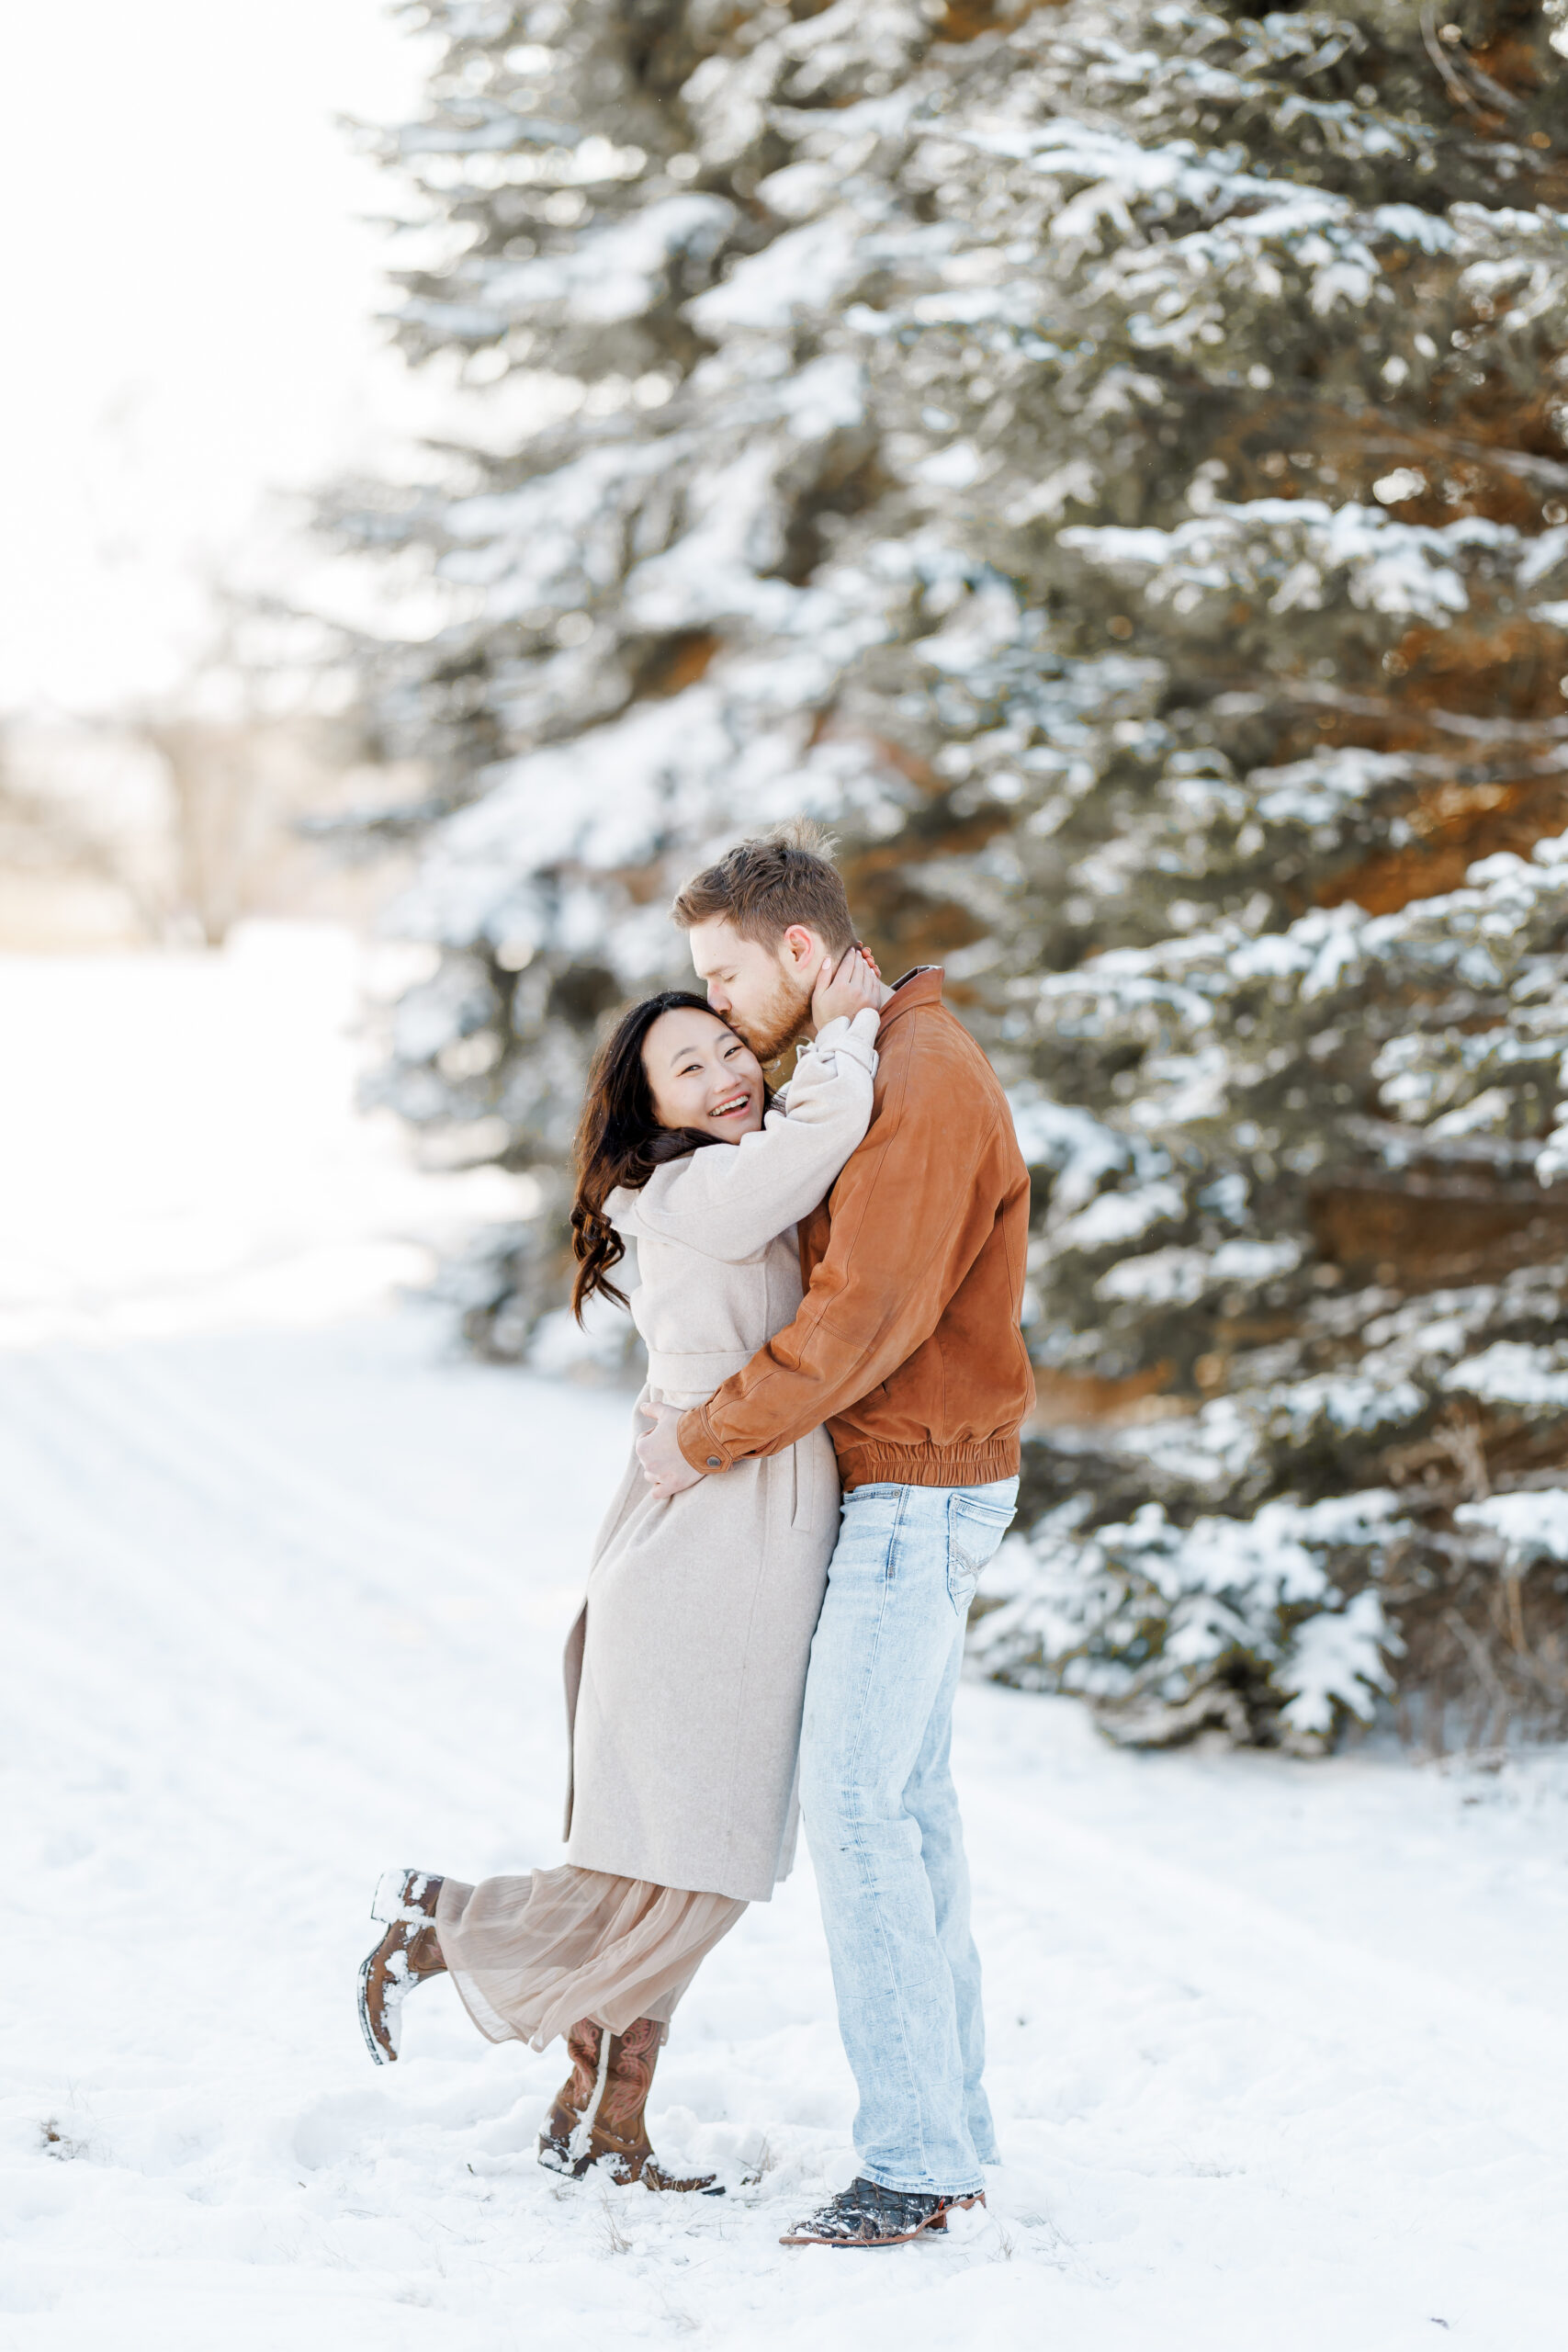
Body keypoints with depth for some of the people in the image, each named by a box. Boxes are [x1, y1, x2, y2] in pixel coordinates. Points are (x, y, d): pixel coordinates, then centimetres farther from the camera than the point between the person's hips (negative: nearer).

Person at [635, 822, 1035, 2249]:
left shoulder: (925, 1080, -18)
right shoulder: (859, 1067, 15)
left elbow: (864, 1316, -23)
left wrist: (708, 1438, -14)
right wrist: (722, 1420, 2)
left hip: (920, 1489, -10)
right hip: (899, 1484, 10)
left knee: (855, 1803, -12)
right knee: (910, 1798, 10)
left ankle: (913, 2158, -9)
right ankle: (954, 2132, 15)